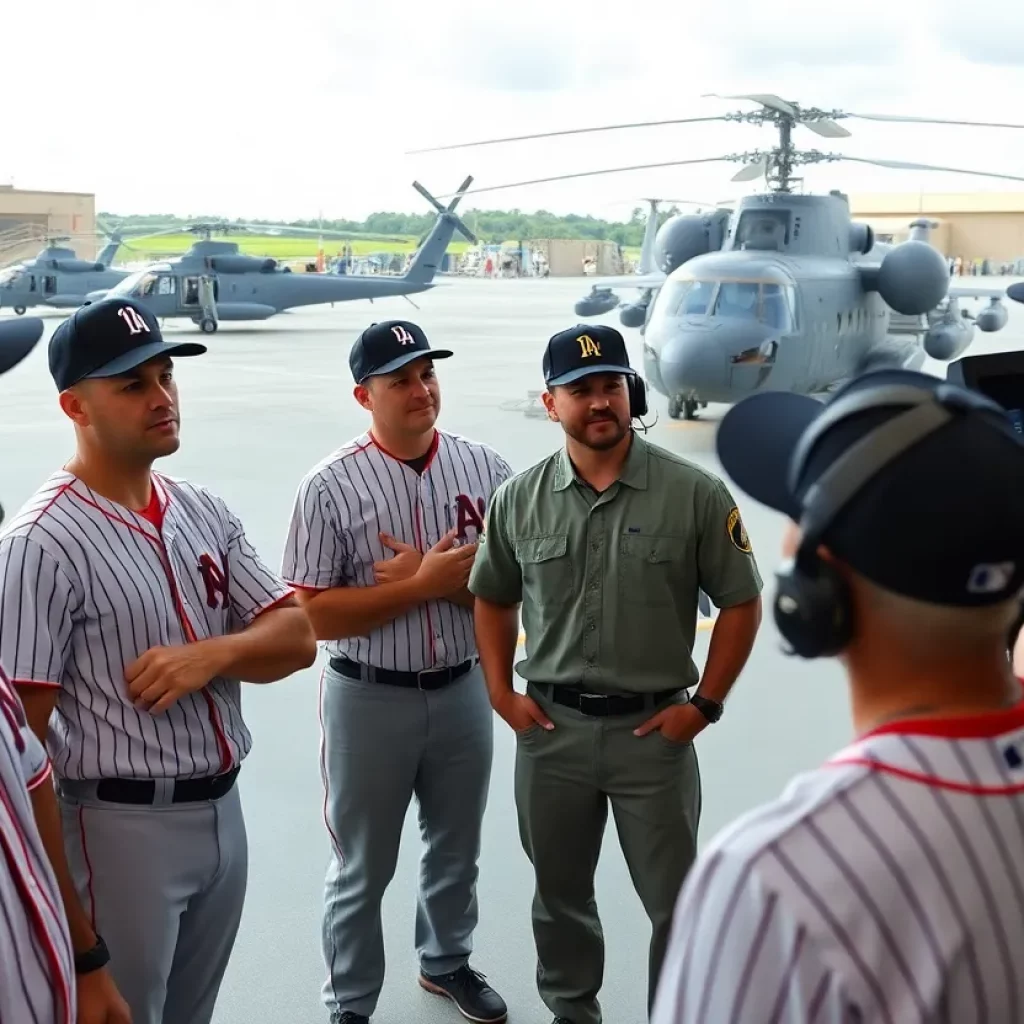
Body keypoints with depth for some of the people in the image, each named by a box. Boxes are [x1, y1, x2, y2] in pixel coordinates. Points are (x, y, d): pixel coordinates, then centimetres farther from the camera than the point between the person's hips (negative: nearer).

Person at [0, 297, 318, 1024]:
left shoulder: (204, 512, 5)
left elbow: (297, 636, 4)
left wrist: (209, 654, -19)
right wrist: (73, 943, -22)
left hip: (224, 810, 7)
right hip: (119, 828, -7)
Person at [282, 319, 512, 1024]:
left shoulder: (485, 469, -4)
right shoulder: (331, 487, -13)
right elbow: (315, 615, -16)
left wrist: (433, 578, -20)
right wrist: (426, 584, -23)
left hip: (464, 690, 4)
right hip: (370, 700, -3)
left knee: (457, 848, 23)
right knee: (363, 867, 12)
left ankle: (447, 961, 48)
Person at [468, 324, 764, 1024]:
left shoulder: (695, 494, -9)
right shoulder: (519, 500, -1)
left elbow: (741, 602, -2)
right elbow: (492, 599, 12)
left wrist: (704, 704, -6)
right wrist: (501, 694, 3)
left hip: (654, 729, -3)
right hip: (550, 727, 3)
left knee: (675, 902, 9)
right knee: (560, 894, 20)